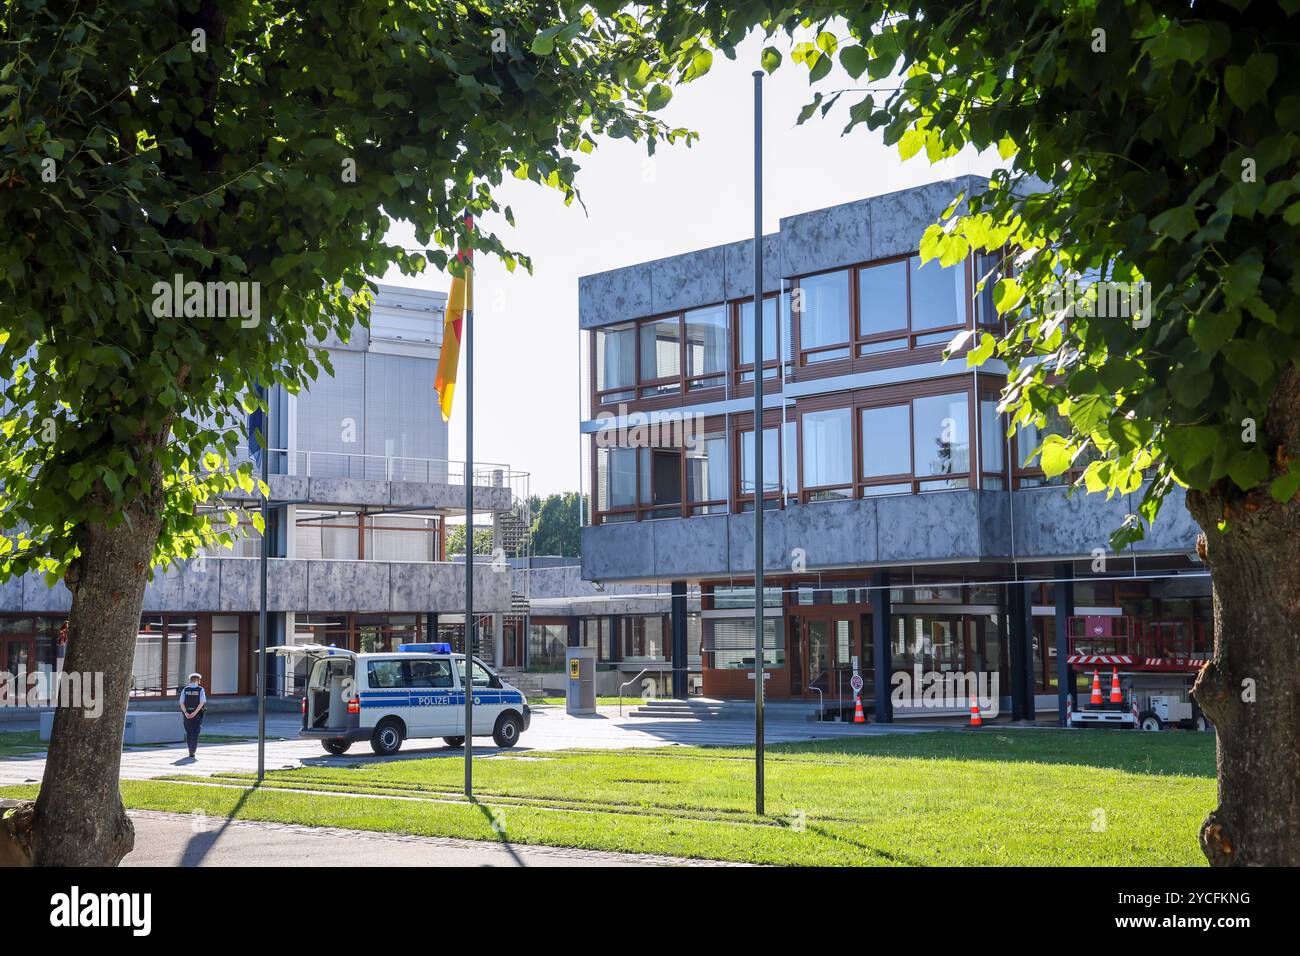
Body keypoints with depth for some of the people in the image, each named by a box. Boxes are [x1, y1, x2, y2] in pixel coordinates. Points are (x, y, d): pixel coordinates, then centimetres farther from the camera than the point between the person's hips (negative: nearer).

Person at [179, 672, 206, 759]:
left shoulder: (185, 689, 3)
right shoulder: (201, 690, -3)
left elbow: (181, 702, -7)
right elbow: (202, 703, -14)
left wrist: (186, 712, -14)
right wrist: (195, 712, -16)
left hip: (187, 714, 2)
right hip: (197, 714, -2)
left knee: (188, 733, 16)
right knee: (195, 733, 1)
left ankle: (191, 750, 21)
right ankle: (192, 752, -9)